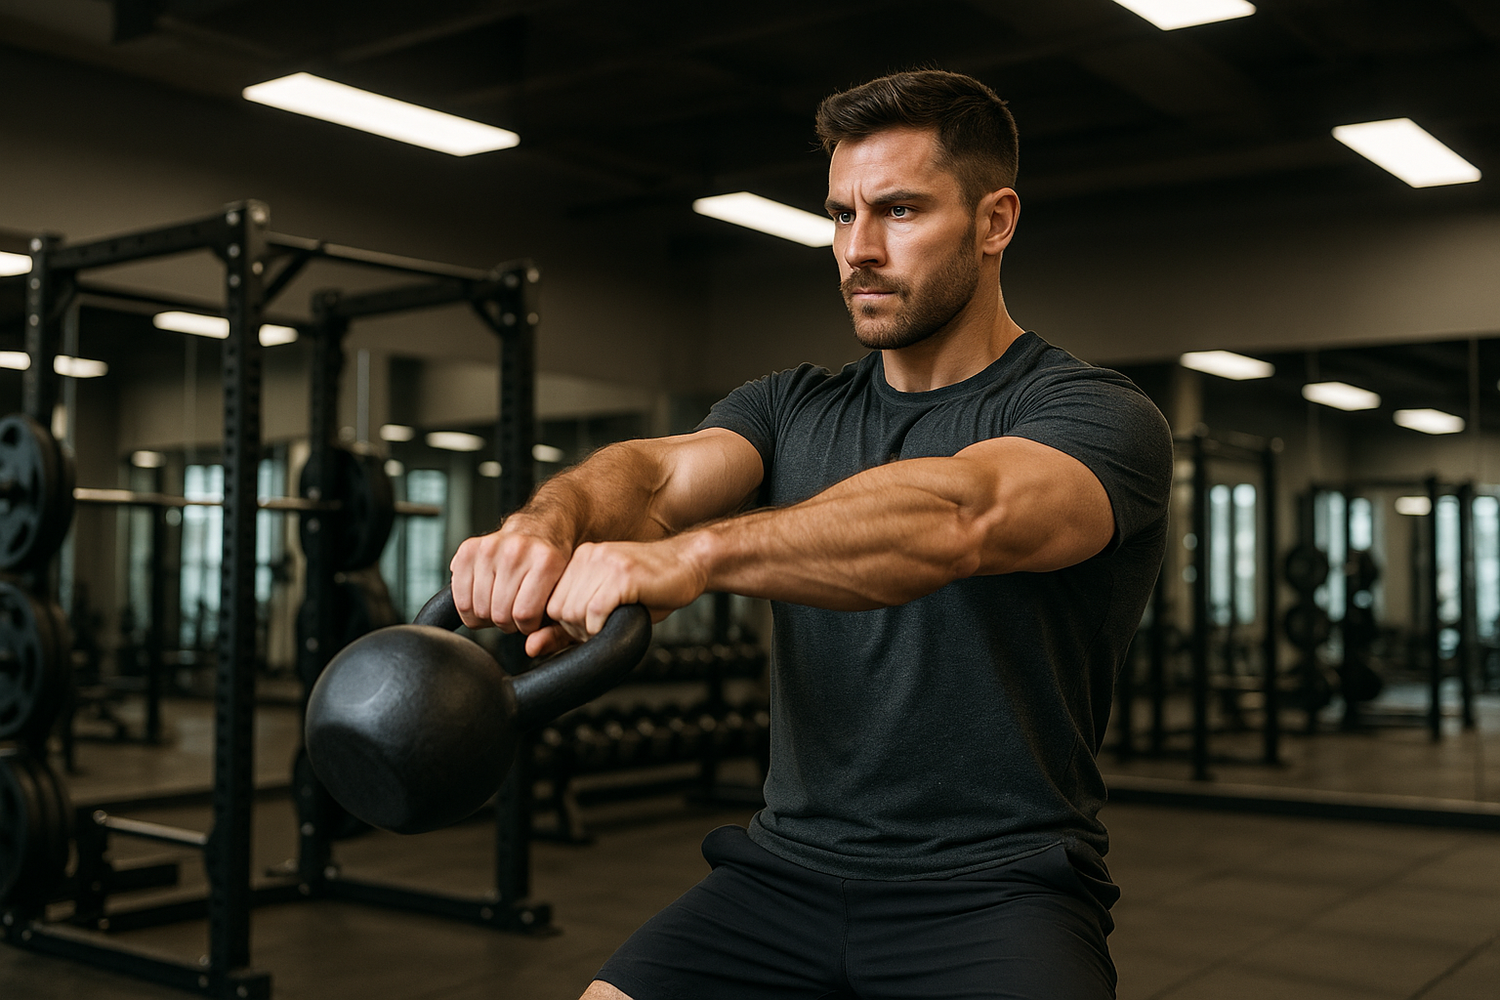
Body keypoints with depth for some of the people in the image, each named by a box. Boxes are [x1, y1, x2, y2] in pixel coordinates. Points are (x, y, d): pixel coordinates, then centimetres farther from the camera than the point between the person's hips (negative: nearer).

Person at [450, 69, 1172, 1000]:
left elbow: (956, 516, -28)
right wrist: (550, 520, -31)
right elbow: (658, 471, -8)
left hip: (998, 890, -3)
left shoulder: (1097, 416, -6)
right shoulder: (790, 409, 12)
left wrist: (693, 554, -41)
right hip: (788, 868, 4)